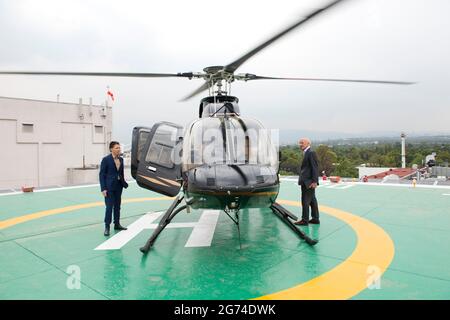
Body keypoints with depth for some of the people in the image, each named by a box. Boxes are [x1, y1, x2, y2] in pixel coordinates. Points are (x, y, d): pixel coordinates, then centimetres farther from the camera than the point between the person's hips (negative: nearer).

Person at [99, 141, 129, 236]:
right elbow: (102, 174, -9)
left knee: (117, 206, 13)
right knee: (109, 207, -5)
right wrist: (103, 188, -14)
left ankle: (117, 224, 24)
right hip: (109, 187, -6)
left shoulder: (121, 159, 8)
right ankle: (107, 227, 4)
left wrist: (124, 183, 3)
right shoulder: (106, 159, -9)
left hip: (118, 186, 6)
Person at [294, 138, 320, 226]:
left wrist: (314, 181, -22)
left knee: (305, 201, -5)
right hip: (306, 182, 10)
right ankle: (315, 219, 22)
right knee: (312, 200, 14)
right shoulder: (306, 153, 16)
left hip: (309, 182, -10)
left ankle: (305, 220, 2)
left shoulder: (311, 153, -13)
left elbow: (315, 167, -18)